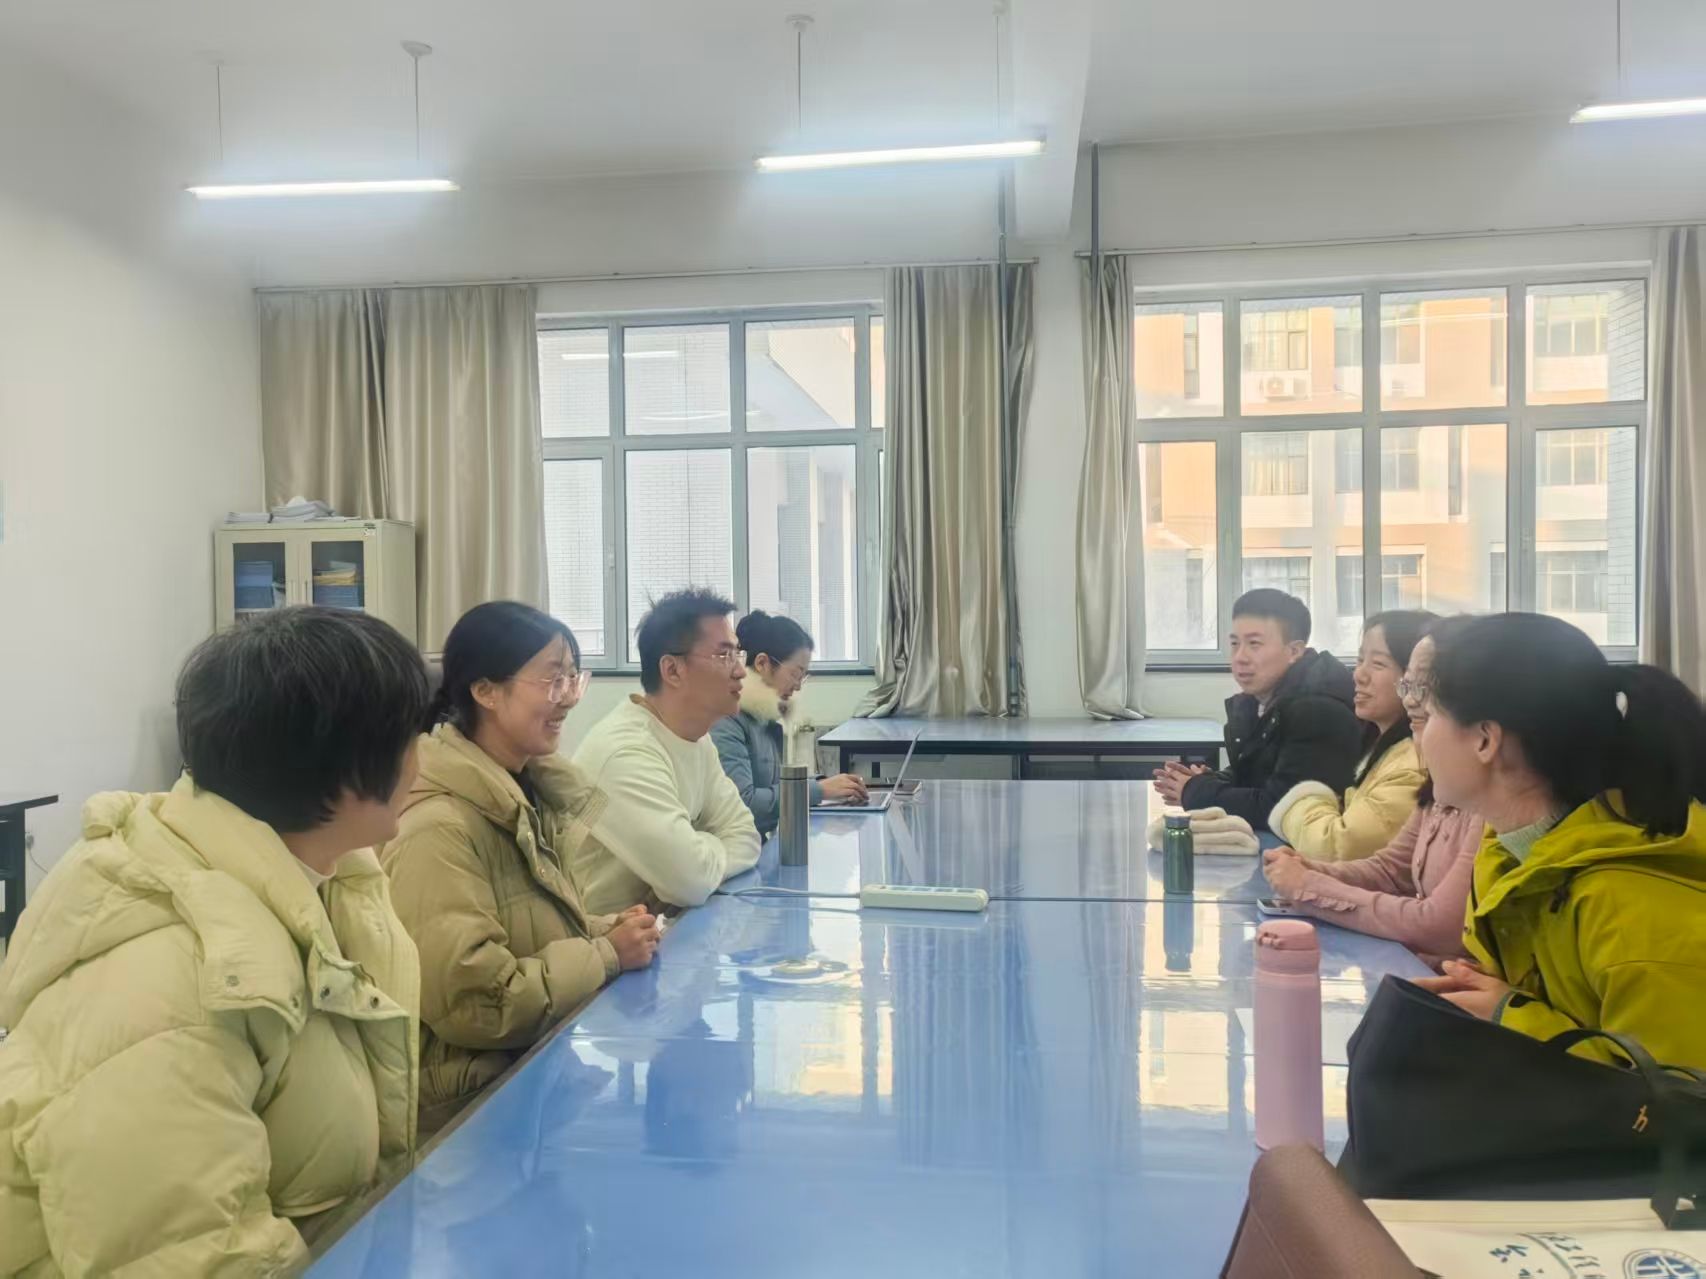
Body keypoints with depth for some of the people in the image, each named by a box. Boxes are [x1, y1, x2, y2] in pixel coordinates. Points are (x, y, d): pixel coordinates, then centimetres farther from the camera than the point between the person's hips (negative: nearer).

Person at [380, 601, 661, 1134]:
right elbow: (472, 1002, -25)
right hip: (472, 1102, -8)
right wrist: (607, 955, -17)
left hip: (534, 1066, 8)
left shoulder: (529, 794, 7)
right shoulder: (439, 829, -22)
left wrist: (607, 931, -1)